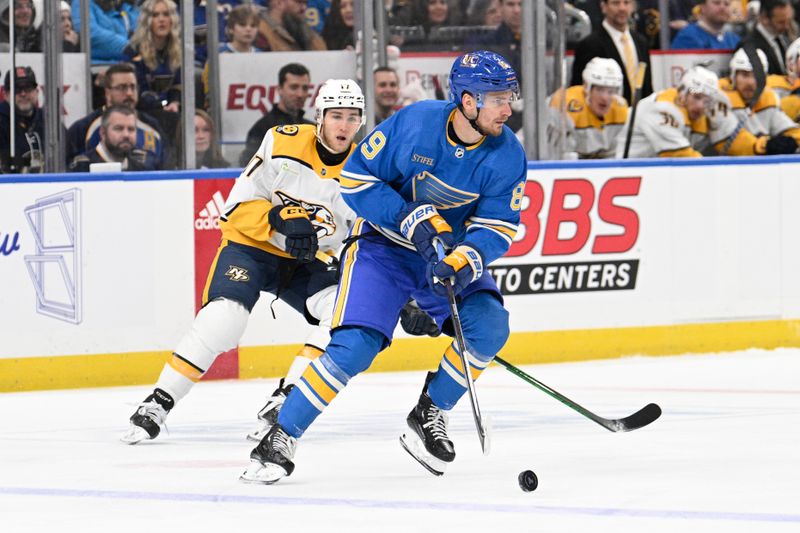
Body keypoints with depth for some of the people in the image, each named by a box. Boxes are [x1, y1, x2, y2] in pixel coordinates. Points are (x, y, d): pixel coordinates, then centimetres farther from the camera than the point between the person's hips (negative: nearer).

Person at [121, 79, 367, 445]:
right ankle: (158, 404, -15)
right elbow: (239, 207, -15)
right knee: (223, 318, -27)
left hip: (305, 263, 4)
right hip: (251, 246, -4)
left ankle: (284, 400, -10)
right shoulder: (284, 143, -15)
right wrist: (281, 219, -30)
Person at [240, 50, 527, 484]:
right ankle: (280, 440, -9)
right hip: (383, 242, -4)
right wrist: (413, 218, -25)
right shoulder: (414, 123, -23)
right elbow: (356, 179, -17)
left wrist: (466, 259, -31)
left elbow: (498, 226, -10)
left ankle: (428, 417, 4)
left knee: (488, 328, -18)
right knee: (355, 346, -19)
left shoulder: (507, 155, -14)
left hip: (451, 249, 4)